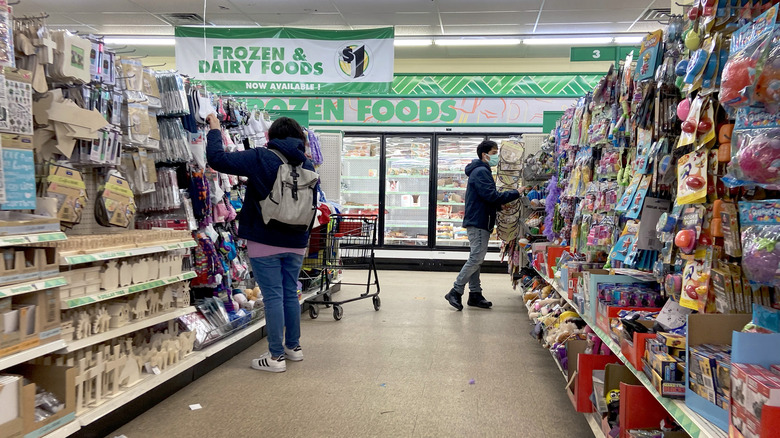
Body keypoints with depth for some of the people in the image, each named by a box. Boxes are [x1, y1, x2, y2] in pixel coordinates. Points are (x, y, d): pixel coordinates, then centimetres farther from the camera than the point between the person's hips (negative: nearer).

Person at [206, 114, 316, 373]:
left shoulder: (260, 158, -11)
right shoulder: (307, 165, 6)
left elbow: (217, 158, -13)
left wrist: (214, 129, 3)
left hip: (265, 242, -5)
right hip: (296, 242, 5)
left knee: (273, 296, -1)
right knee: (291, 293, 16)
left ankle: (276, 357, 4)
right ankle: (293, 347, 27)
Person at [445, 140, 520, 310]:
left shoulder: (482, 171, 21)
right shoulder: (481, 172, -13)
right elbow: (491, 196, -22)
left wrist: (500, 204, 8)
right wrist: (516, 193, -17)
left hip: (479, 222, 11)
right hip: (478, 222, -11)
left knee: (476, 259, 11)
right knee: (476, 259, -10)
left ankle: (475, 294, 16)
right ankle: (456, 292, -7)